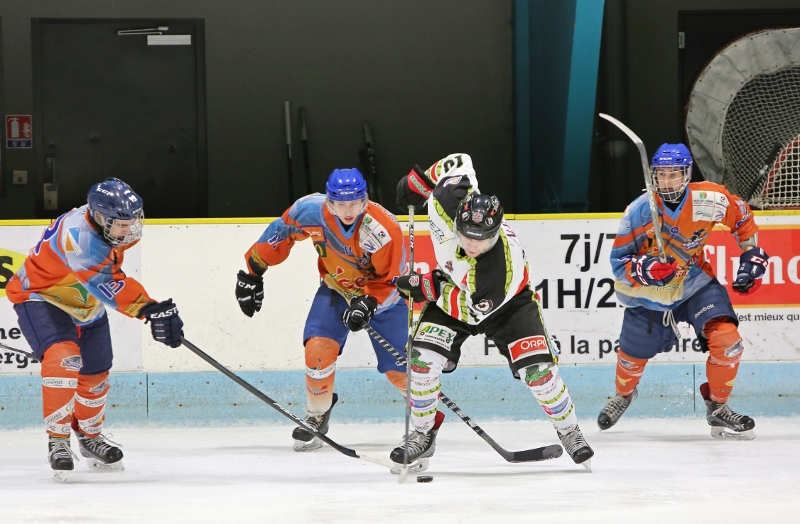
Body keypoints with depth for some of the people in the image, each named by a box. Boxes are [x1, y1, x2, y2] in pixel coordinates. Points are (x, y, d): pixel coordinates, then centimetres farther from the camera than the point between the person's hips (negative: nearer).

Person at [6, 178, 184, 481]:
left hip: (86, 304, 8)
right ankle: (58, 440, -20)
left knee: (95, 375, 15)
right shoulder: (79, 234, -39)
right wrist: (149, 309, -53)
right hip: (40, 297, -8)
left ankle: (90, 436, 40)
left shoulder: (112, 225, -11)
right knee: (64, 358, -30)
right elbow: (106, 286, -46)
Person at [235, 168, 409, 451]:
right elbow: (280, 234, -6)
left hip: (382, 293, -2)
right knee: (319, 347, -19)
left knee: (399, 367, -2)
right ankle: (316, 417, 3)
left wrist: (368, 303, -39)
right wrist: (252, 271, -2)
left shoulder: (384, 230, -34)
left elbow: (391, 280, -23)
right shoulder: (311, 210, -25)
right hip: (335, 287, 2)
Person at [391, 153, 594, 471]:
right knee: (422, 359, -15)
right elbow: (459, 161, -15)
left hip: (506, 303, -3)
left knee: (537, 369, -15)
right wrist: (417, 182, -6)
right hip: (450, 294, 4)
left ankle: (569, 432, 12)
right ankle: (423, 435, 5)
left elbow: (474, 308, -27)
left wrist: (424, 288, -24)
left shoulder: (506, 265, -42)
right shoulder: (448, 203, -35)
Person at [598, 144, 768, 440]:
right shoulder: (639, 212, -22)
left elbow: (743, 218, 2)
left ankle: (717, 408, 0)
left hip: (696, 283, 0)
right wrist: (645, 270, -37)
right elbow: (618, 261, -17)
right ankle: (624, 394, 50)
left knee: (726, 339, -20)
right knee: (633, 356, 13)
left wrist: (752, 257, 0)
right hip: (649, 293, 0)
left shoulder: (710, 200, -20)